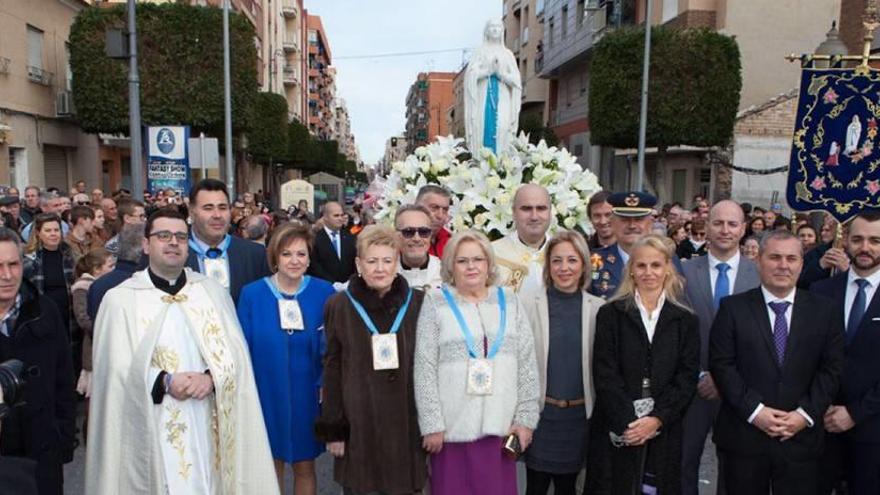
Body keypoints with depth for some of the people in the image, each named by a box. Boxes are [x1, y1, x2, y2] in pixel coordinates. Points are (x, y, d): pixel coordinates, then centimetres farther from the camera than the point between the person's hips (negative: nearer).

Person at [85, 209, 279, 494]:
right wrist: (165, 381, -17)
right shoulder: (120, 298, 0)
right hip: (151, 433, -2)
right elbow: (116, 368, -5)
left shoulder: (213, 291, 8)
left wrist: (211, 377, -16)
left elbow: (236, 352, 2)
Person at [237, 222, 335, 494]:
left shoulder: (324, 293, -6)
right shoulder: (252, 293, -6)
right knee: (271, 466, 16)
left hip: (307, 394, 0)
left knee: (305, 466, 13)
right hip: (266, 393, 0)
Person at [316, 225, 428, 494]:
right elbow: (332, 371, 1)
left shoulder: (418, 304, -1)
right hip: (358, 426, 0)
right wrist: (332, 430, 0)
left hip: (406, 425, 1)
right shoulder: (339, 306, -1)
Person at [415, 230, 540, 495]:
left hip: (501, 425, 2)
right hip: (453, 428, -2)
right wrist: (432, 423, -8)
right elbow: (425, 368, -4)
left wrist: (525, 417, 2)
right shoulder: (437, 301, -1)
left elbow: (527, 363, 7)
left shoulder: (509, 299, 7)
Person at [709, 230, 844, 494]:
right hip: (743, 436, -1)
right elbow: (721, 364, -6)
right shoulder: (733, 308, -1)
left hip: (802, 437, 1)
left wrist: (806, 413, -8)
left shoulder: (823, 310, 6)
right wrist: (755, 410, -13)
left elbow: (832, 368, 3)